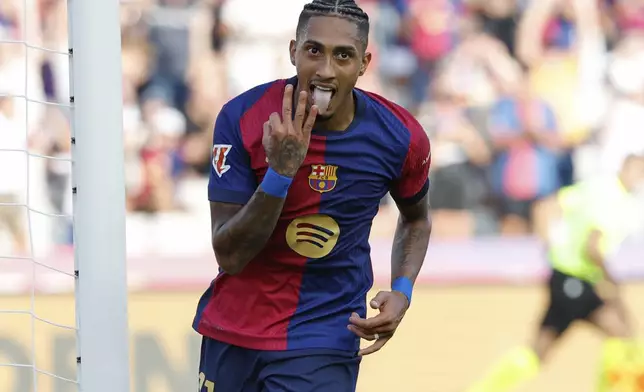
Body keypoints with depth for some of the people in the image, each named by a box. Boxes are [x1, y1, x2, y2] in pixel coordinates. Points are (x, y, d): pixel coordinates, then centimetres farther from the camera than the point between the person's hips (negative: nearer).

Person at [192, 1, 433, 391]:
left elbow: (416, 218, 12)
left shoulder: (401, 136, -11)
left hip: (324, 340, -1)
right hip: (234, 329, 1)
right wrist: (280, 172, -30)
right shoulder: (242, 119, -15)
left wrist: (402, 292, -6)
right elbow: (229, 256, -18)